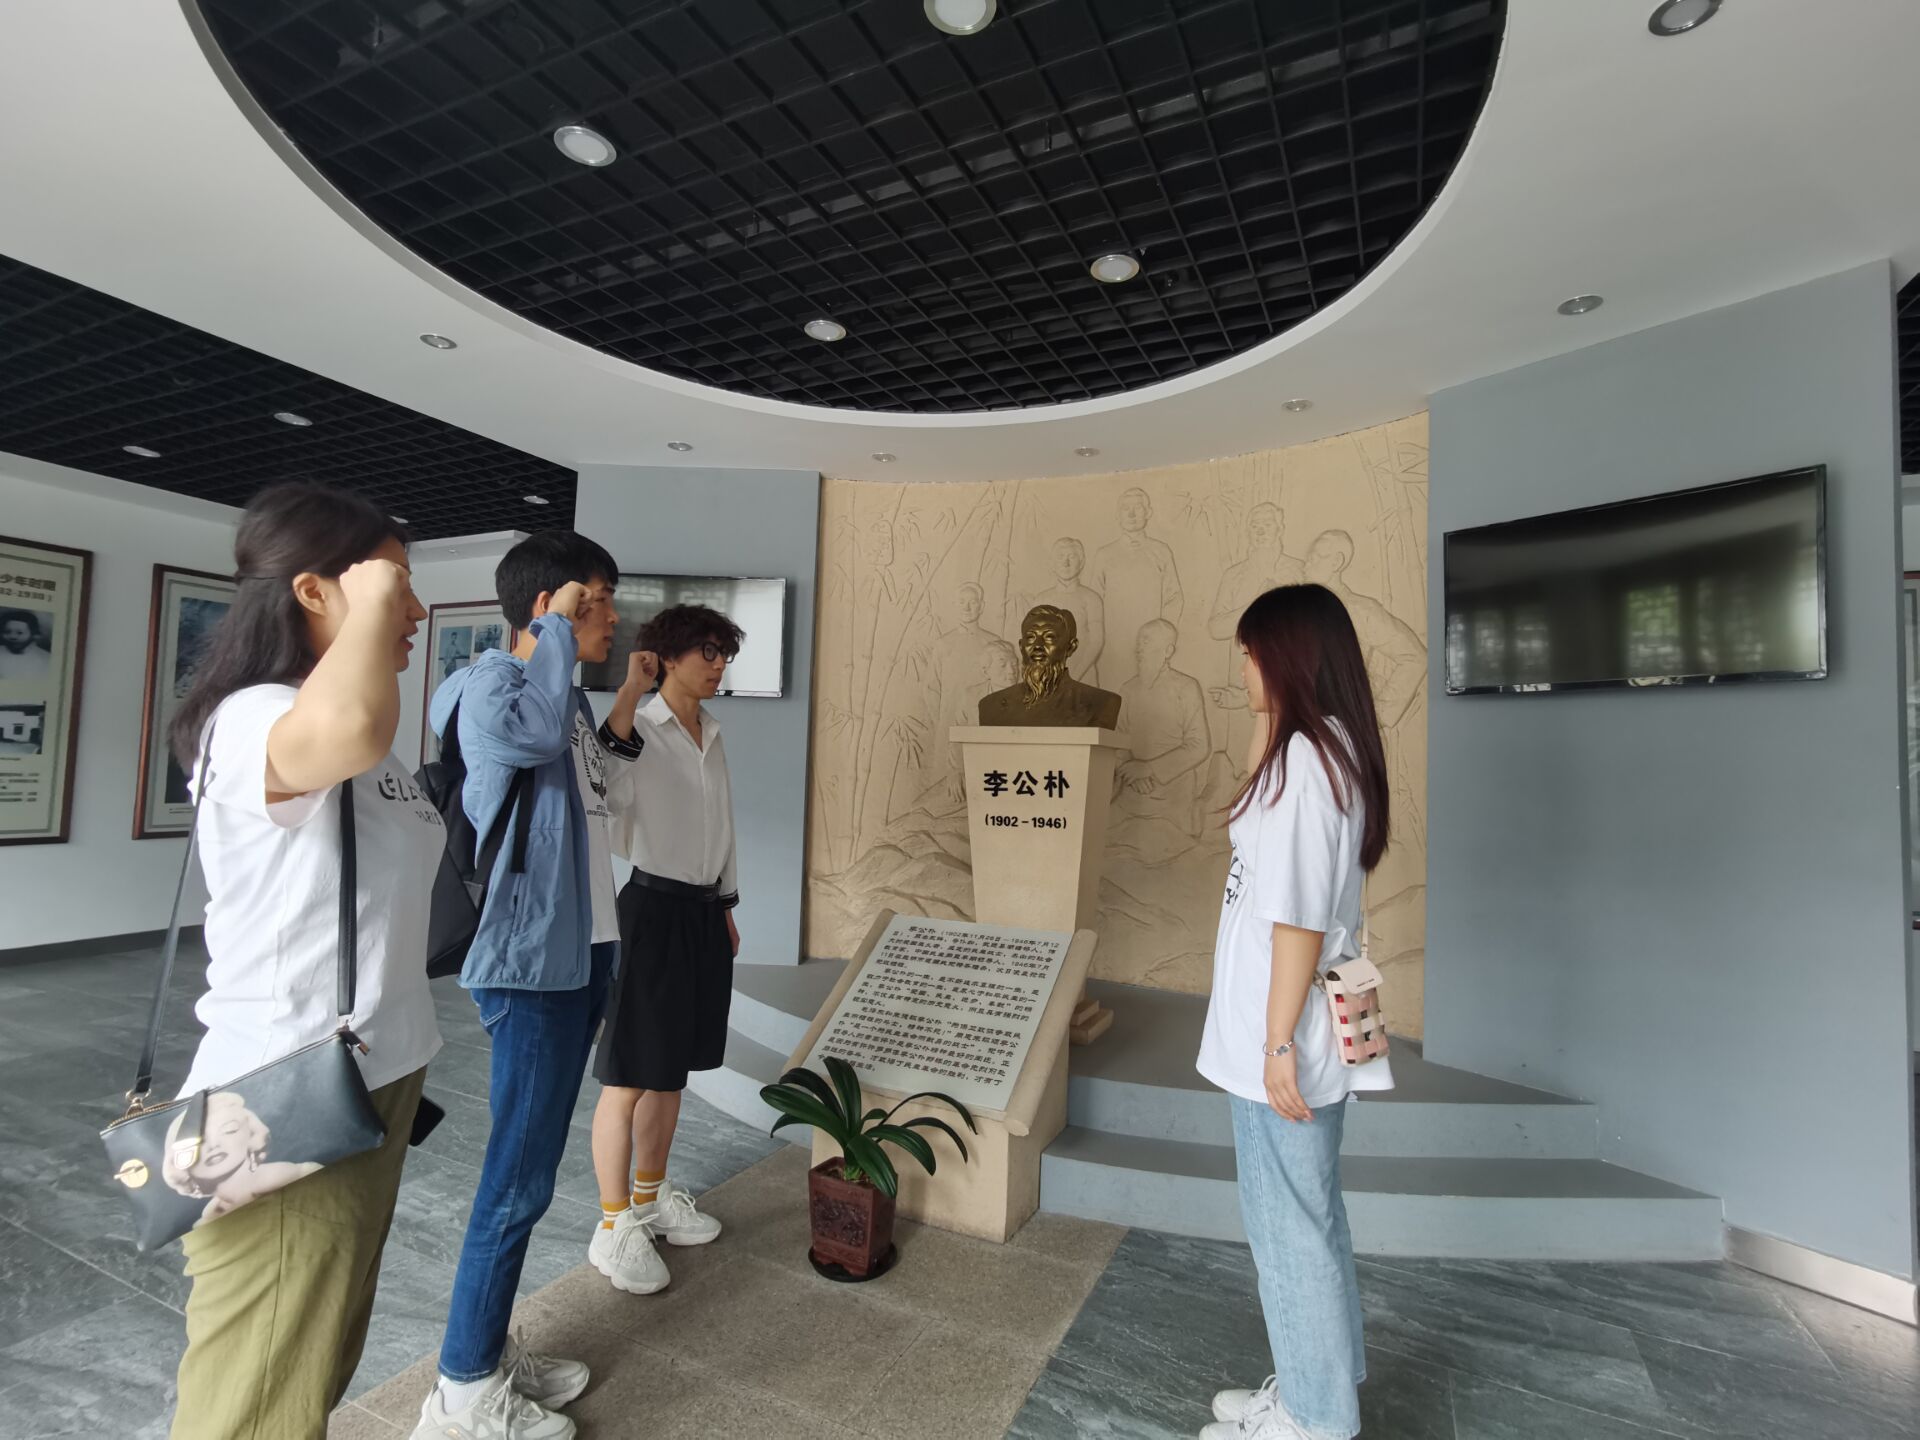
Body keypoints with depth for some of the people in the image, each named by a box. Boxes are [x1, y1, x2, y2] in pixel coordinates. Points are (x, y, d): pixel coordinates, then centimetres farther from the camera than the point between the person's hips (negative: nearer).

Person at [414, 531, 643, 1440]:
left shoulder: (569, 696, 13)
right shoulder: (489, 682, -11)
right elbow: (532, 729, -37)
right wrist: (558, 631, -23)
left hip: (578, 955, 9)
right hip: (529, 964, -9)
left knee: (531, 1167, 18)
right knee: (520, 1177, 1)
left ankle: (491, 1349, 34)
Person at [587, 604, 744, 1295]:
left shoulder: (712, 734, 11)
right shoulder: (638, 729, -12)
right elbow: (606, 794, -32)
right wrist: (629, 692, -35)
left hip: (705, 910, 8)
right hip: (653, 907, -7)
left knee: (672, 1070, 18)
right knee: (629, 1077, 3)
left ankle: (651, 1198, 35)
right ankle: (615, 1229, 19)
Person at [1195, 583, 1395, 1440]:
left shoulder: (1303, 759, -23)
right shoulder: (1330, 751, 7)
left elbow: (1300, 919, -23)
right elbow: (1261, 820, 25)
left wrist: (1278, 1042, -19)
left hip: (1282, 1040, -10)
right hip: (1297, 1032, 10)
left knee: (1286, 1226, 9)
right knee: (1307, 1217, 23)